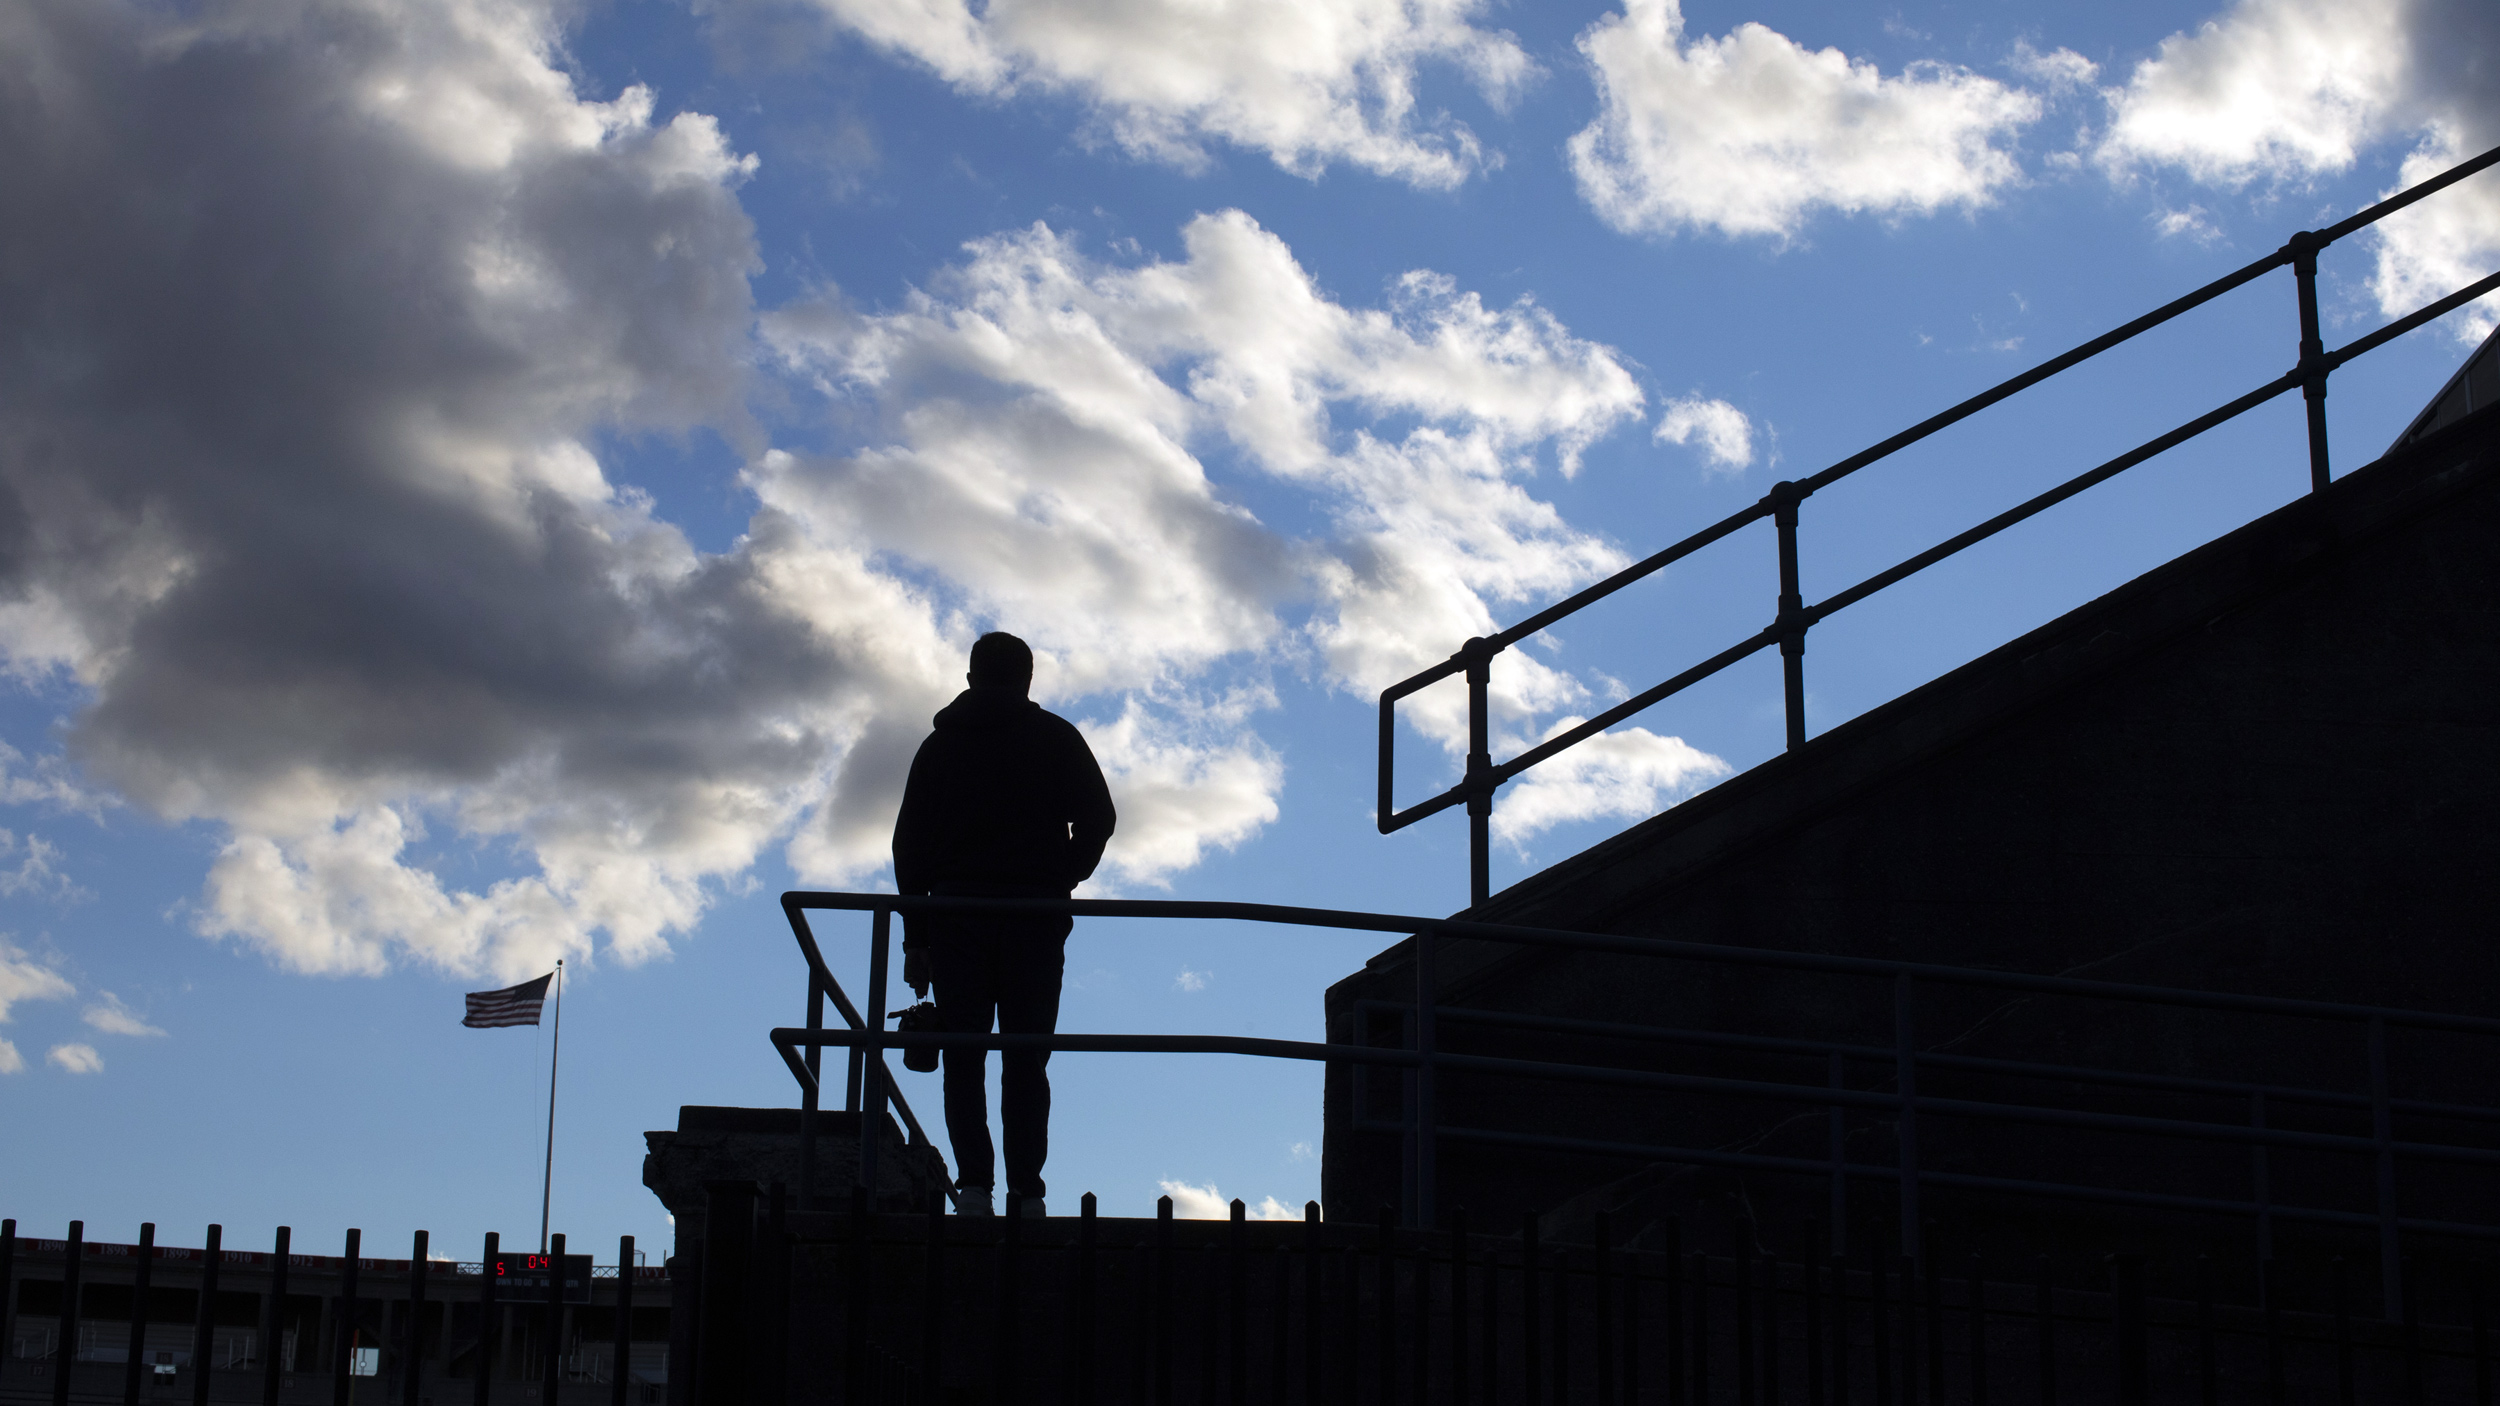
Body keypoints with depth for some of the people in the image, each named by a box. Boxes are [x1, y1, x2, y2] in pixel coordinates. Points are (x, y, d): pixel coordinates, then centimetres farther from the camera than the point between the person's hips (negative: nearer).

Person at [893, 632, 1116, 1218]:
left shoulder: (940, 744, 15)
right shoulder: (1056, 738, 10)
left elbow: (909, 842, 11)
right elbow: (1098, 818, 1)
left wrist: (915, 937, 12)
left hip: (956, 910, 1)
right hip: (1035, 916, -1)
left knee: (964, 1058, 1)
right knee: (1026, 1060, 1)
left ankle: (973, 1184, -13)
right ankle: (1026, 1191, -8)